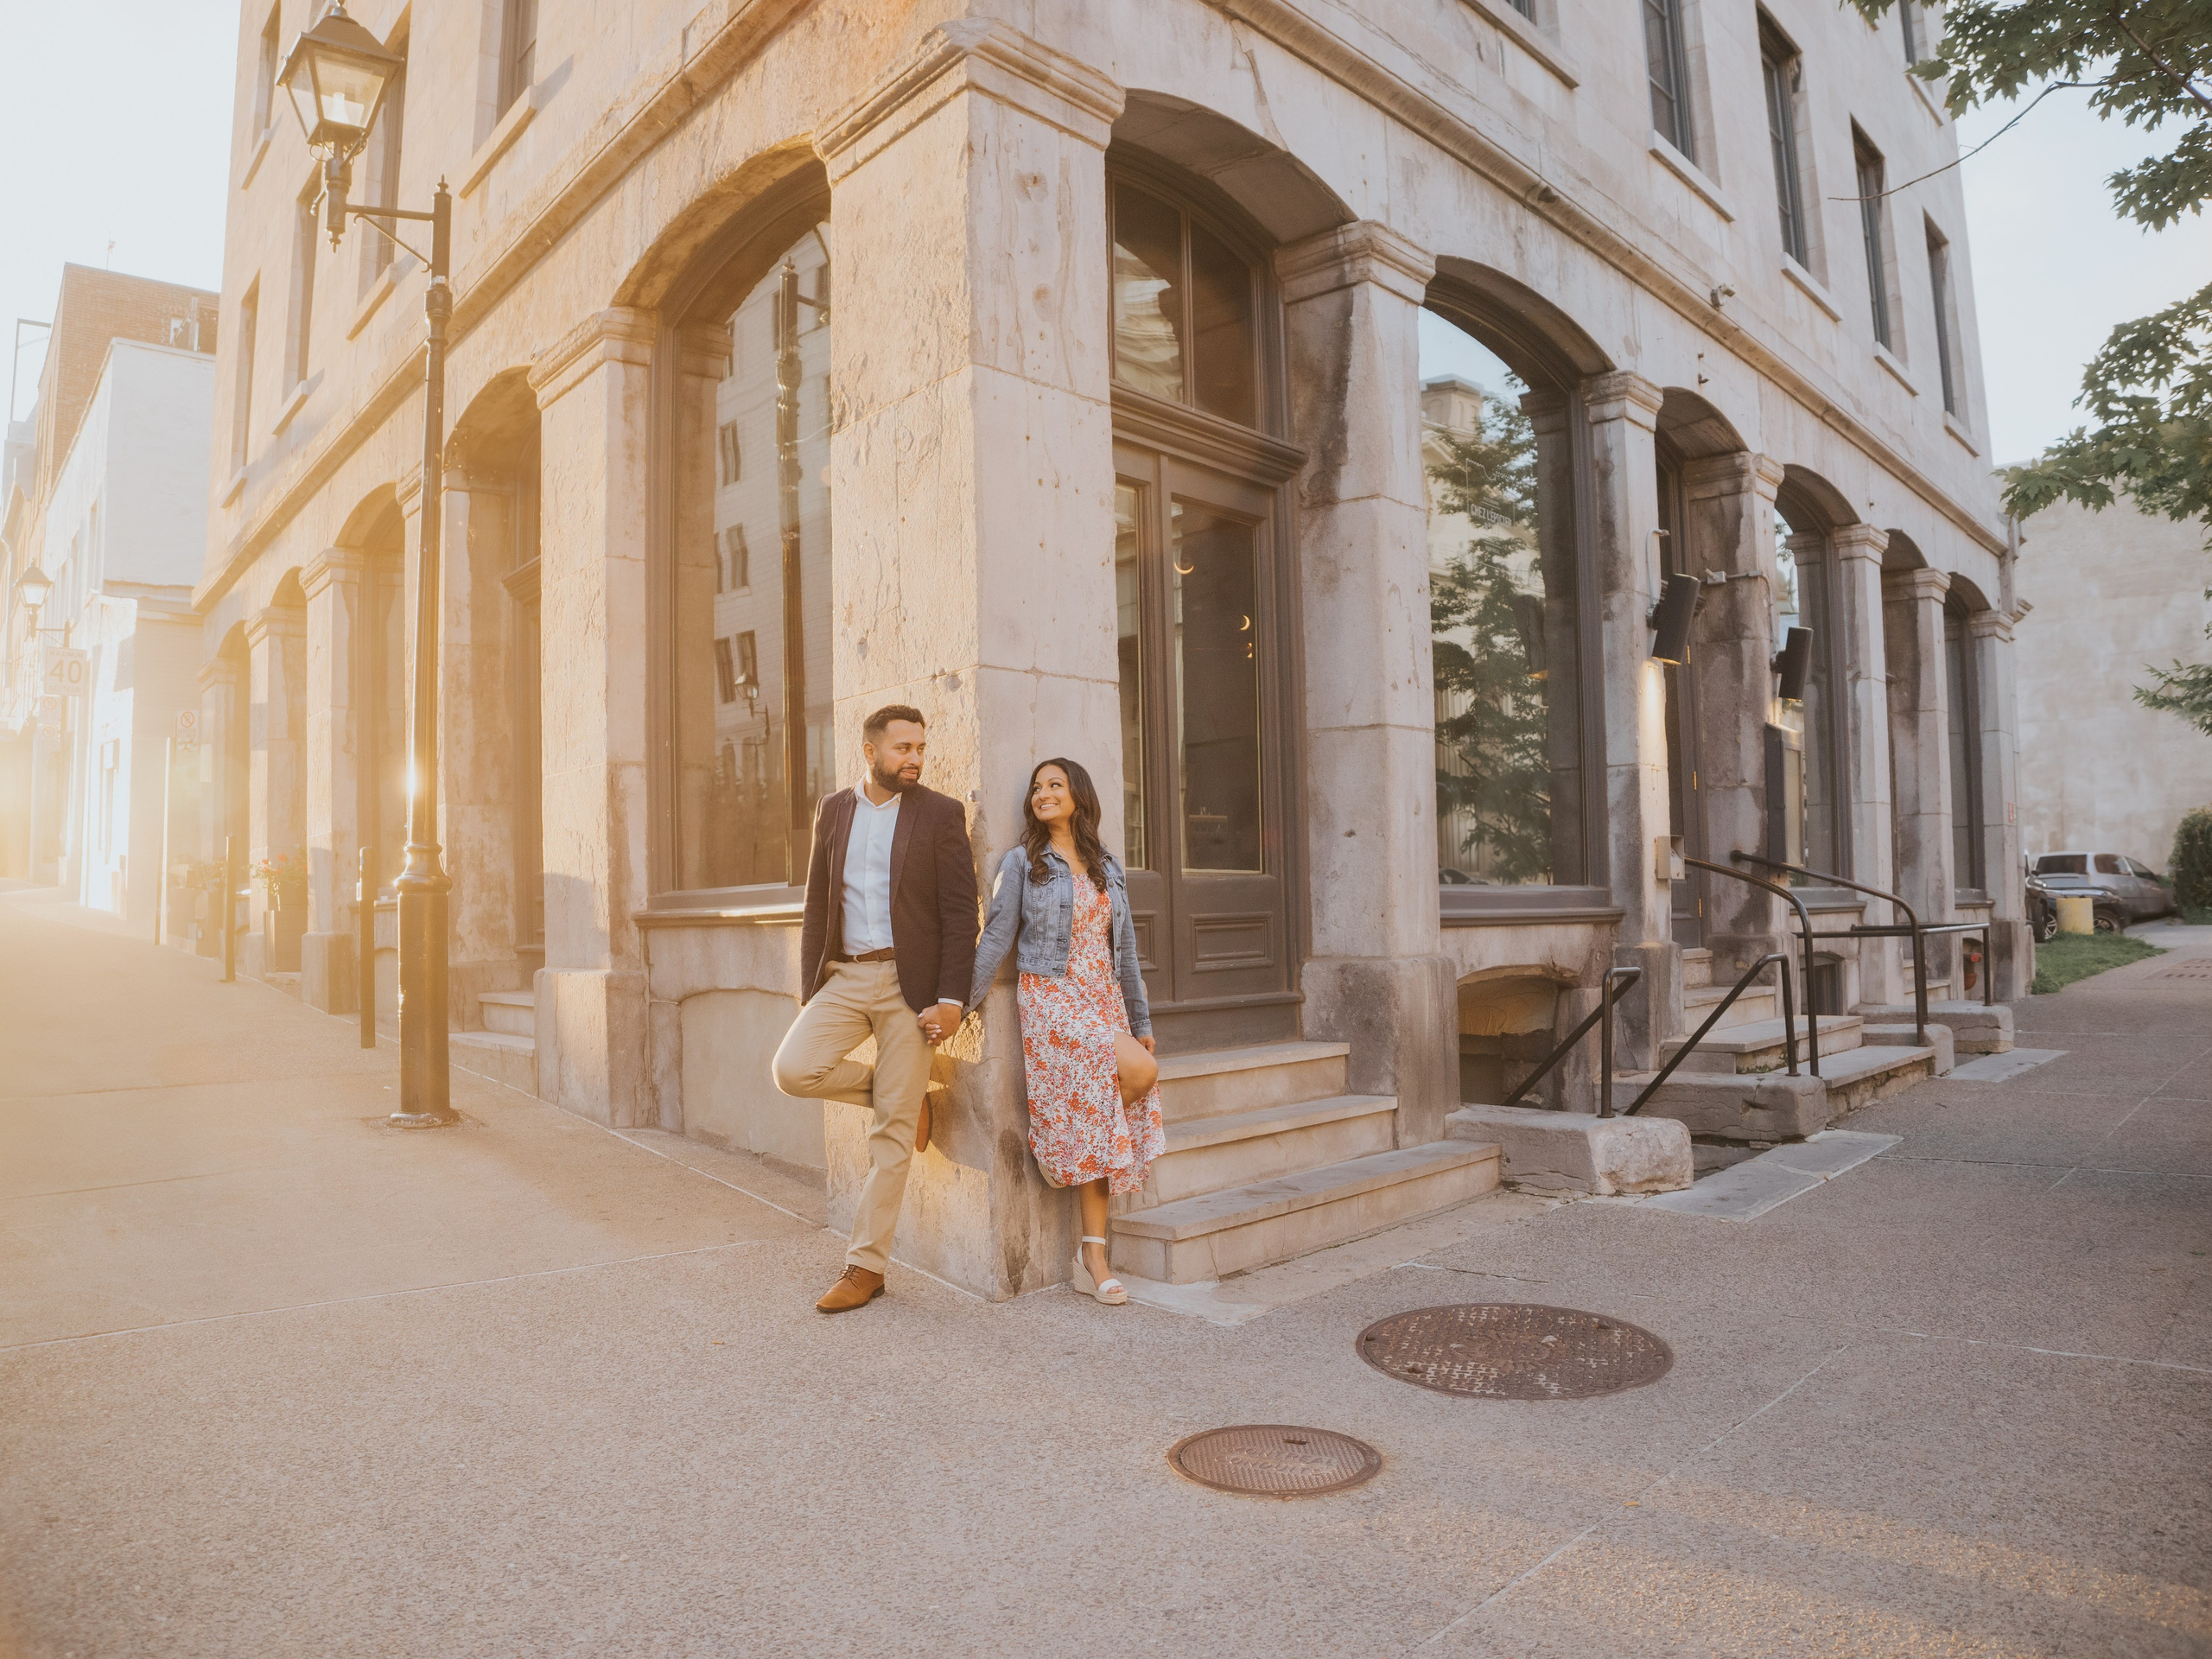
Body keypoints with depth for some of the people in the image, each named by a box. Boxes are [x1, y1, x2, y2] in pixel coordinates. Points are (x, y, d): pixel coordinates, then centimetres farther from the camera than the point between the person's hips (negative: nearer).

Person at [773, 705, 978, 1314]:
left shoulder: (941, 813, -1)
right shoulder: (833, 810, 11)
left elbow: (959, 913, -5)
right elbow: (817, 904, 12)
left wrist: (950, 999, -13)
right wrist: (808, 988, 5)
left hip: (908, 982, -4)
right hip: (843, 976, 4)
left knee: (892, 1131, -1)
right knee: (793, 1069, -17)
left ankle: (866, 1265, 12)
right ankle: (907, 1095, 10)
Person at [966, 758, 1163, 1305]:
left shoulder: (1109, 868, 14)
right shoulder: (1021, 863, 2)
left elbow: (1125, 949, 16)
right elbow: (996, 938, -2)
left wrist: (1141, 1019, 15)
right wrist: (960, 1002, -10)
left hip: (1104, 1002, 5)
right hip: (1051, 999, -5)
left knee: (1096, 1125, 0)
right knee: (1140, 1071, -24)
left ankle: (1093, 1257, 7)